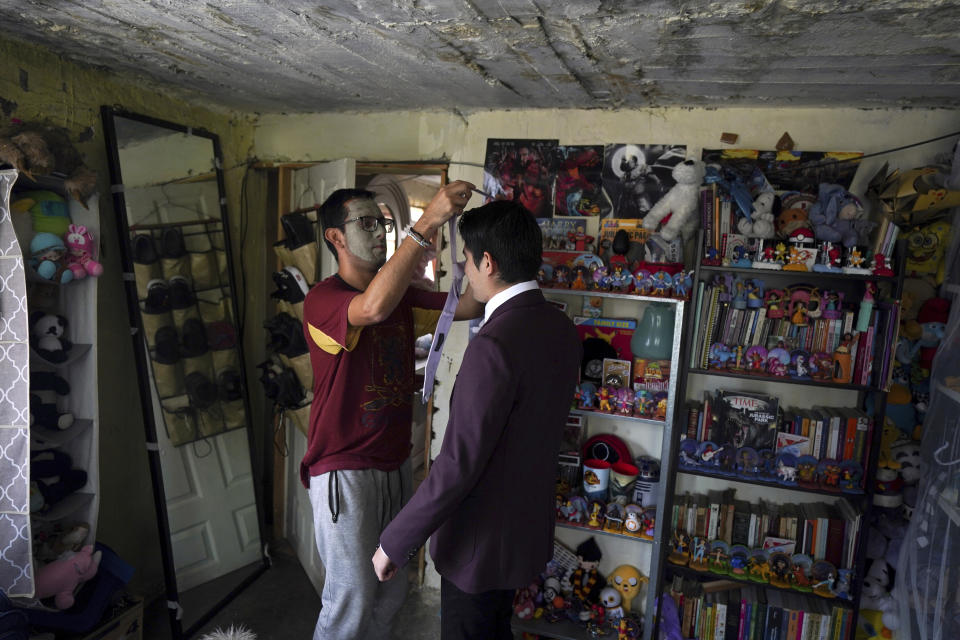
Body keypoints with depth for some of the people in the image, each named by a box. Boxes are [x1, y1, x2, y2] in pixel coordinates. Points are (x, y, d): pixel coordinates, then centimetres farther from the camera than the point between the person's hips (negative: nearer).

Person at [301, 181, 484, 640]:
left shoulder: (402, 297, 7)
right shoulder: (322, 299, -16)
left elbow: (469, 305, -2)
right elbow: (374, 307, -38)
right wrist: (427, 223, -41)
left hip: (394, 463, 7)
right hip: (344, 472, -7)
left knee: (391, 590, 19)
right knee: (350, 598, 4)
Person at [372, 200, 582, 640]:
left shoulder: (495, 343, -30)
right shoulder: (561, 328, -2)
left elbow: (458, 465, -28)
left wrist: (394, 543, -16)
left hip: (482, 541, -8)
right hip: (528, 529, 8)